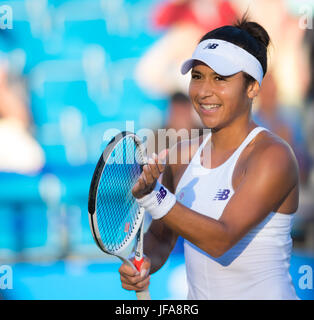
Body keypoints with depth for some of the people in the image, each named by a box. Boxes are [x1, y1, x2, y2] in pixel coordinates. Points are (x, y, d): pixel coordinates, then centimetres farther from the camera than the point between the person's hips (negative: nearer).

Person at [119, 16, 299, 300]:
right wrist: (144, 262, -8)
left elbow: (221, 239, -21)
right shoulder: (183, 156, 4)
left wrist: (151, 197, -29)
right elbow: (161, 236, 11)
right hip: (196, 299, 5)